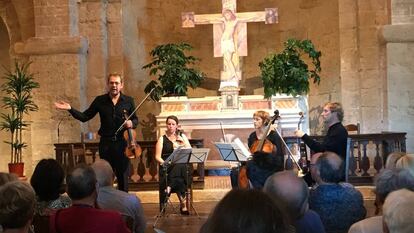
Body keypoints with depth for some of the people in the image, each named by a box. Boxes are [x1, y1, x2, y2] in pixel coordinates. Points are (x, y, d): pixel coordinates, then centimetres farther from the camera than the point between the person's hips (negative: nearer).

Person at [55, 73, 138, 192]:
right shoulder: (100, 100, 2)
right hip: (106, 143, 1)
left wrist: (132, 123, -11)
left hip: (123, 143, 0)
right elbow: (85, 117, 4)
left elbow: (135, 119, 11)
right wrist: (70, 109, -7)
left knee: (123, 176, 6)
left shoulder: (128, 101, 2)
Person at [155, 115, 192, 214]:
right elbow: (157, 157, 4)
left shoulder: (182, 136, 18)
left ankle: (169, 187, -28)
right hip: (167, 168, -2)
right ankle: (183, 202, -28)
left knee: (180, 168, -36)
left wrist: (183, 143, -3)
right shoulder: (162, 139, 11)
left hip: (181, 166, 2)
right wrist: (164, 163, -15)